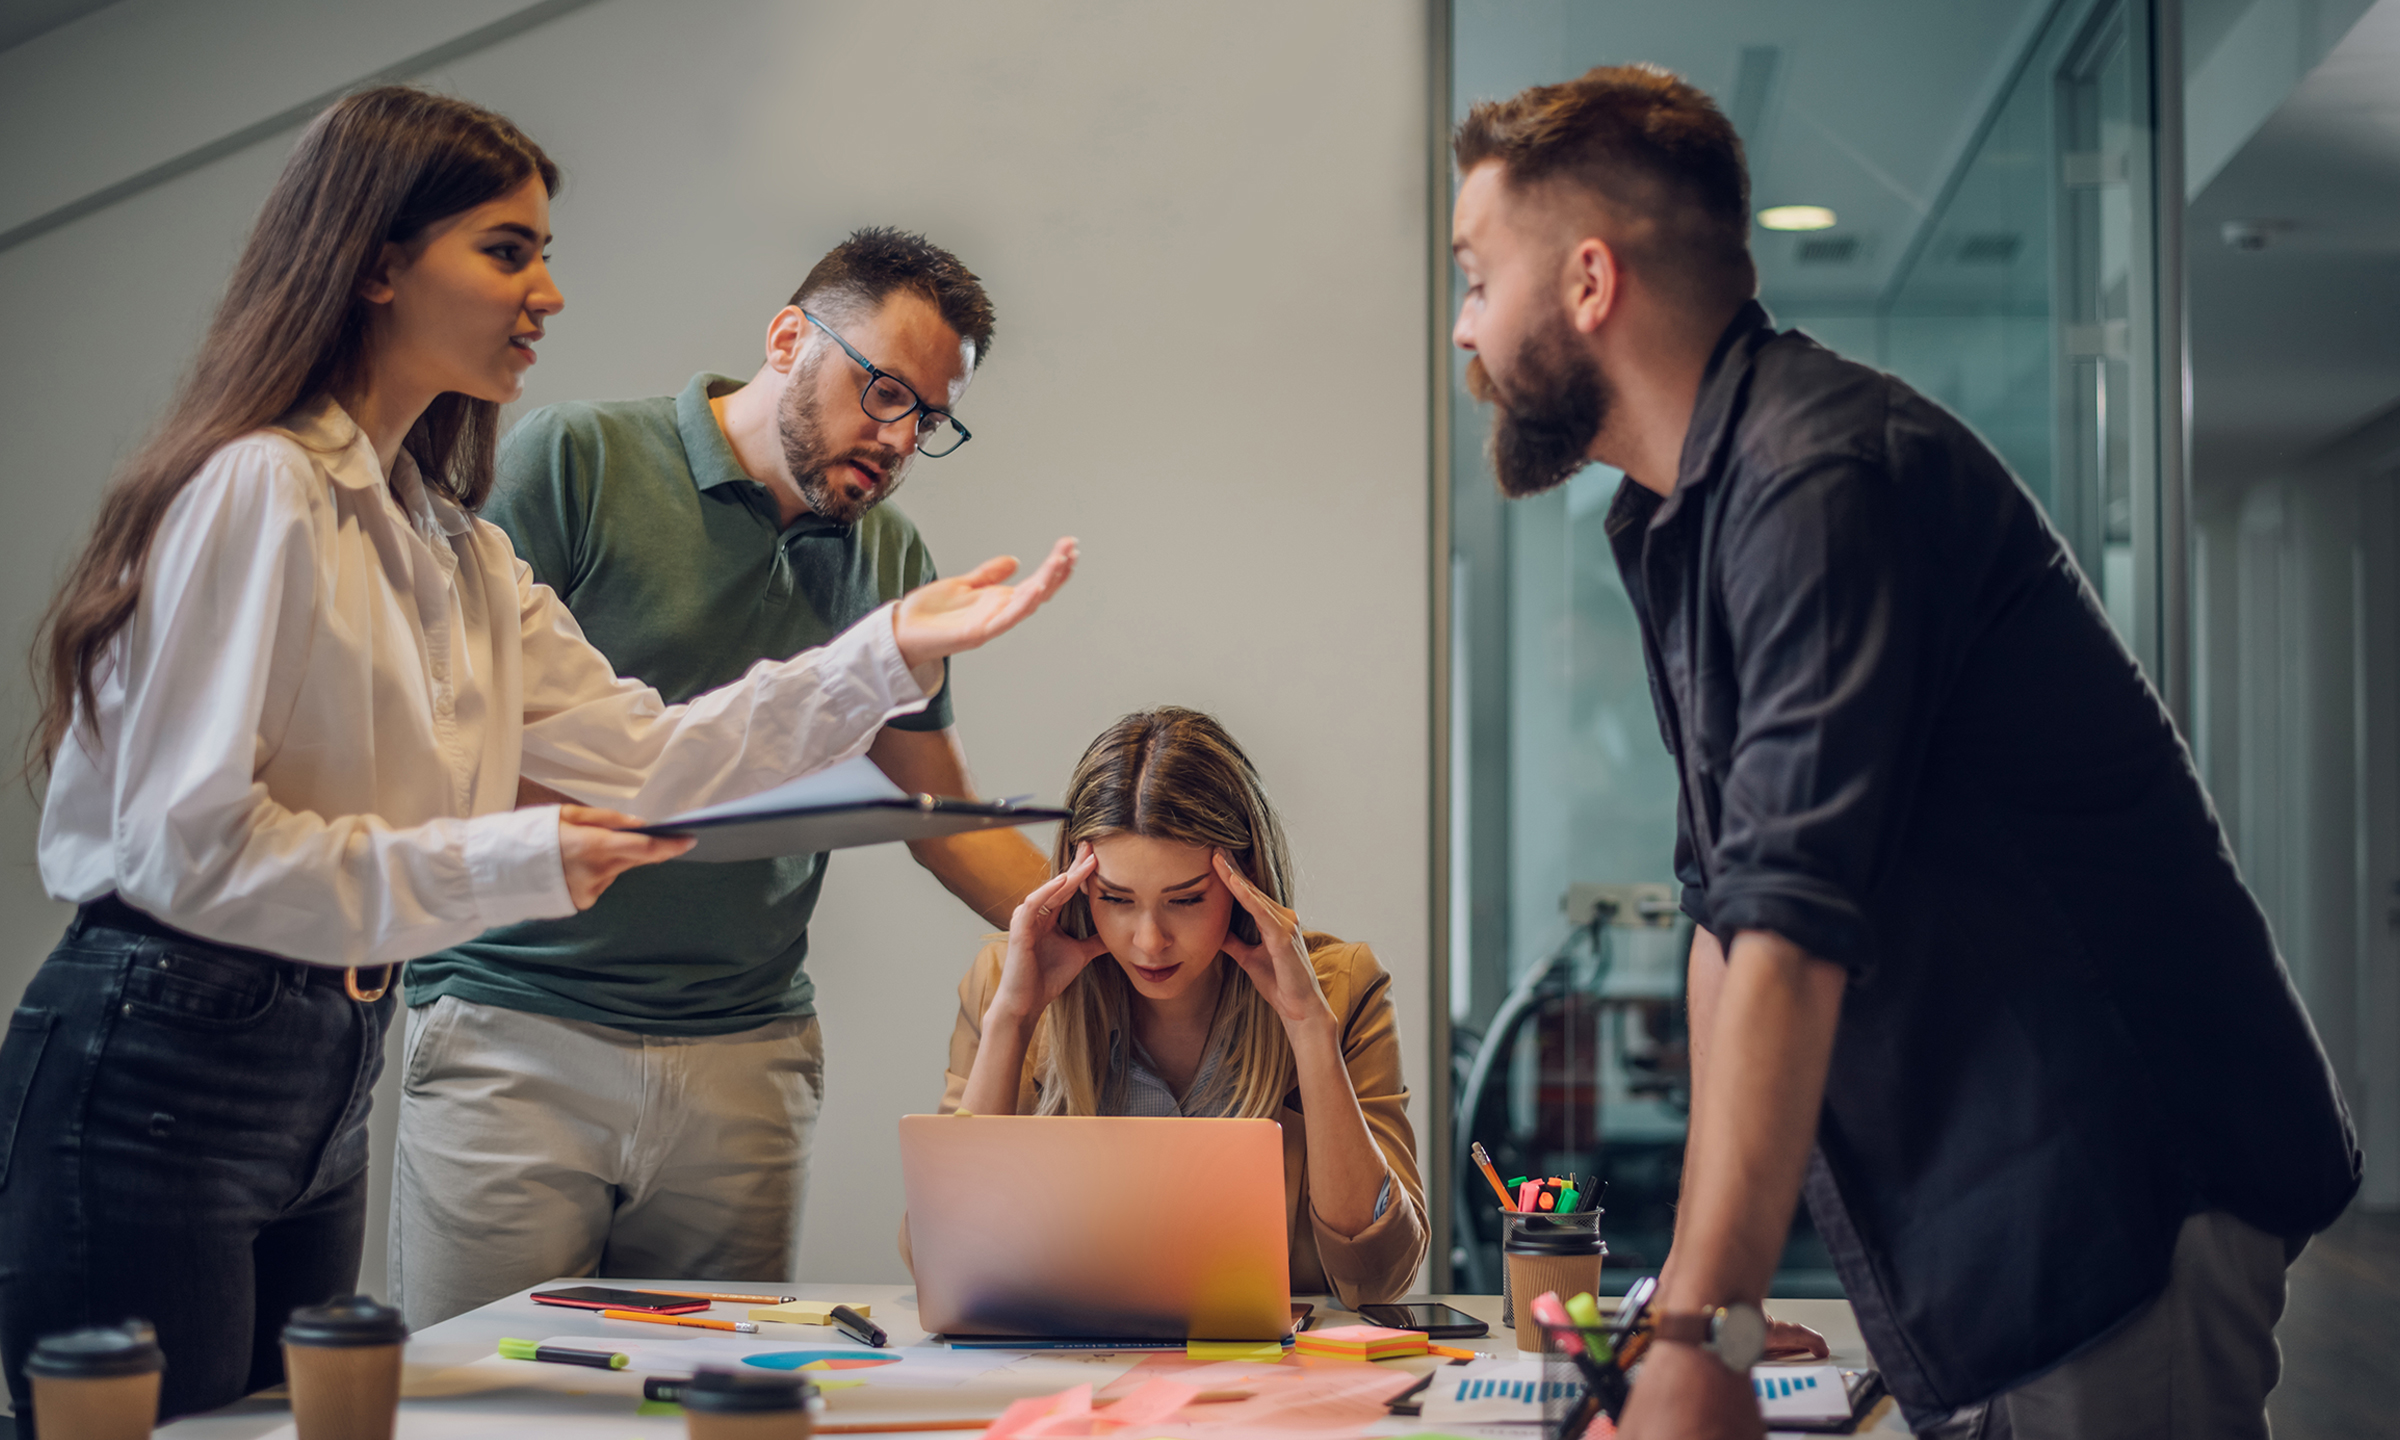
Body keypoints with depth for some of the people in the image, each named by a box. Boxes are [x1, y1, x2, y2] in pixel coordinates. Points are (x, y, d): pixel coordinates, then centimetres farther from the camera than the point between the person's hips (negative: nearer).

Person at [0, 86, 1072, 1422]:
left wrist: (893, 652, -1)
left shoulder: (457, 550, 15)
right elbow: (189, 847, -19)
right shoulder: (258, 488, -14)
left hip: (325, 1085, 9)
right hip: (156, 1068, -9)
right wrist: (514, 862, -21)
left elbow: (638, 758, 7)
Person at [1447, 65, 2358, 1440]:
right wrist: (1699, 1288, 13)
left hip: (2117, 1198, -9)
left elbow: (1795, 928, -27)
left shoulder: (1825, 476, -20)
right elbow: (1726, 907, 15)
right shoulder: (1679, 521, 13)